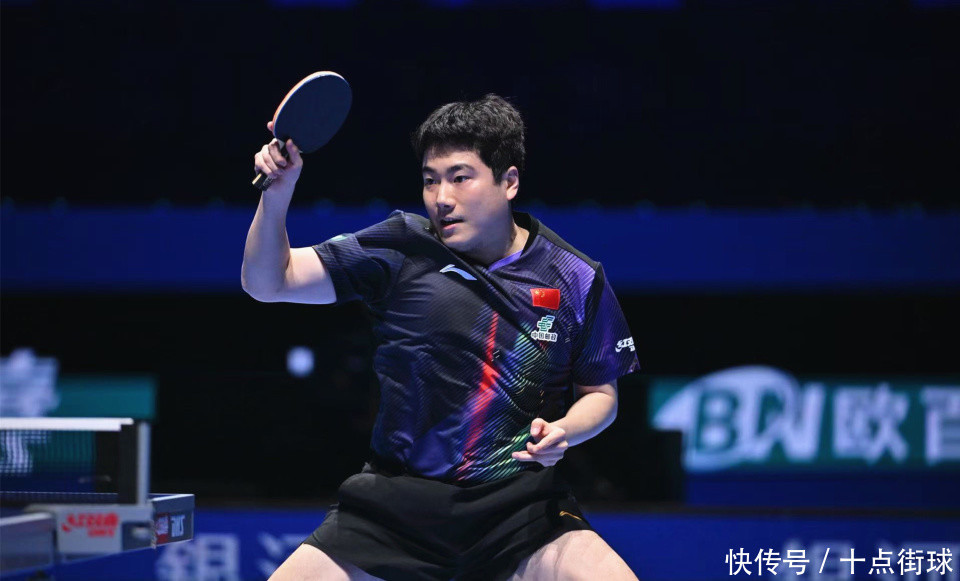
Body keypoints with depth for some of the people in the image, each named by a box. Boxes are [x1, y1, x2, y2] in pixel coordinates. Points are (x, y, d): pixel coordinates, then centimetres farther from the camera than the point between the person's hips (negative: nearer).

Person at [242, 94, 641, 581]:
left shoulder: (576, 281, 0)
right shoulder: (399, 249, -1)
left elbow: (600, 393, 11)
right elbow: (268, 282, -2)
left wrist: (563, 431, -11)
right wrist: (277, 192, -19)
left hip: (520, 504, -1)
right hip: (394, 502, 1)